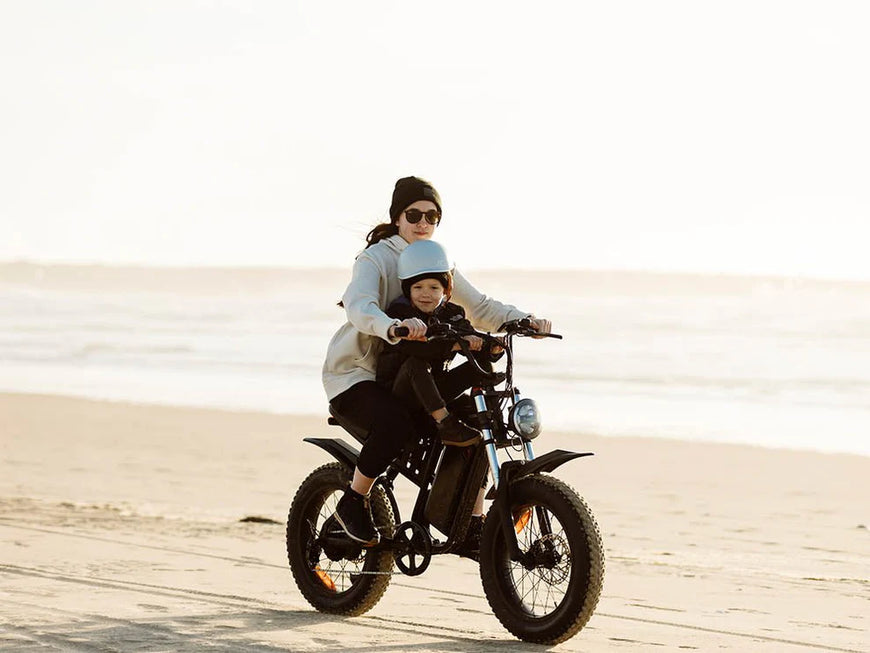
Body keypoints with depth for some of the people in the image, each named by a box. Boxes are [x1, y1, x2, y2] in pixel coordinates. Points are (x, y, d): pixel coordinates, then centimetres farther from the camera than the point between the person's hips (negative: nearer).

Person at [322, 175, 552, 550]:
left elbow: (479, 308, 9)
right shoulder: (375, 258, -12)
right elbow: (359, 308, -32)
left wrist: (523, 319, -12)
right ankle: (352, 503, -15)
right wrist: (394, 327, -54)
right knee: (396, 422, -36)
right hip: (355, 374, -7)